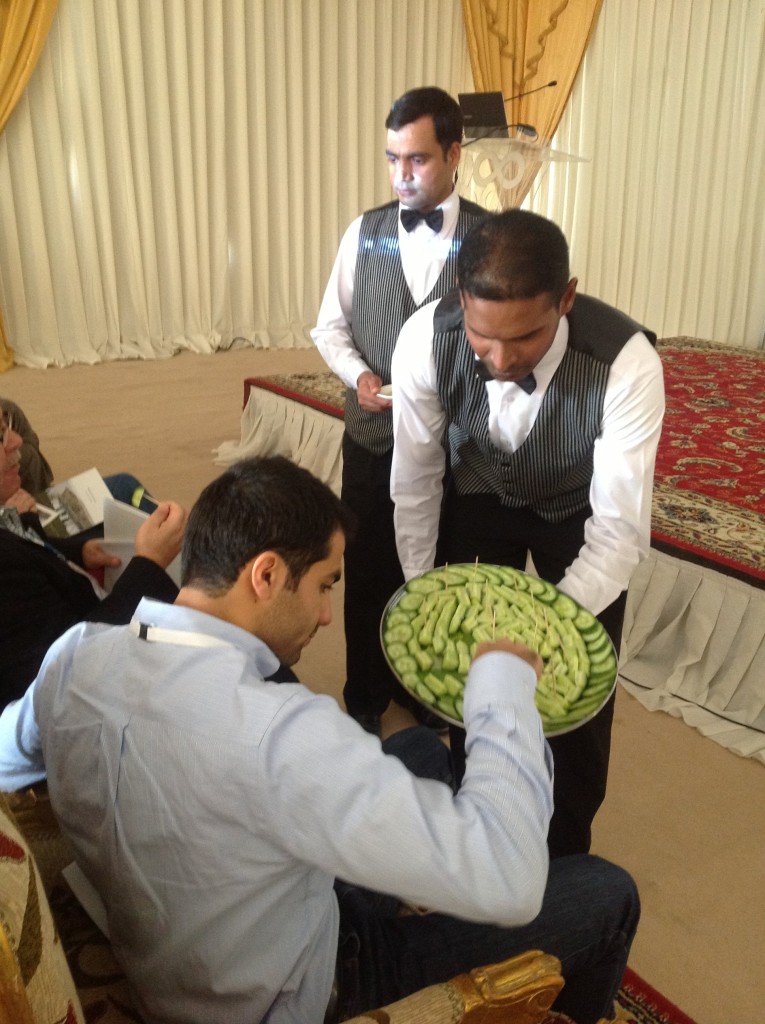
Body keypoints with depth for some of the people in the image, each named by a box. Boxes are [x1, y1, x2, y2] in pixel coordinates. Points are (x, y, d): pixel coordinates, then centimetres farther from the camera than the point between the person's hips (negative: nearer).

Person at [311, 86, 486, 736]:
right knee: (368, 575, 14)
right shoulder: (365, 232, 1)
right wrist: (358, 374, -10)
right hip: (372, 437, 2)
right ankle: (366, 696, 37)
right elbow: (330, 326, 8)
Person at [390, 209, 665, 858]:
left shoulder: (627, 364, -37)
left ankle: (566, 852, 30)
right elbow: (415, 485, -17)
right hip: (479, 498, 2)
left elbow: (619, 530, -32)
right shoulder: (425, 341, -31)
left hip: (579, 513, -1)